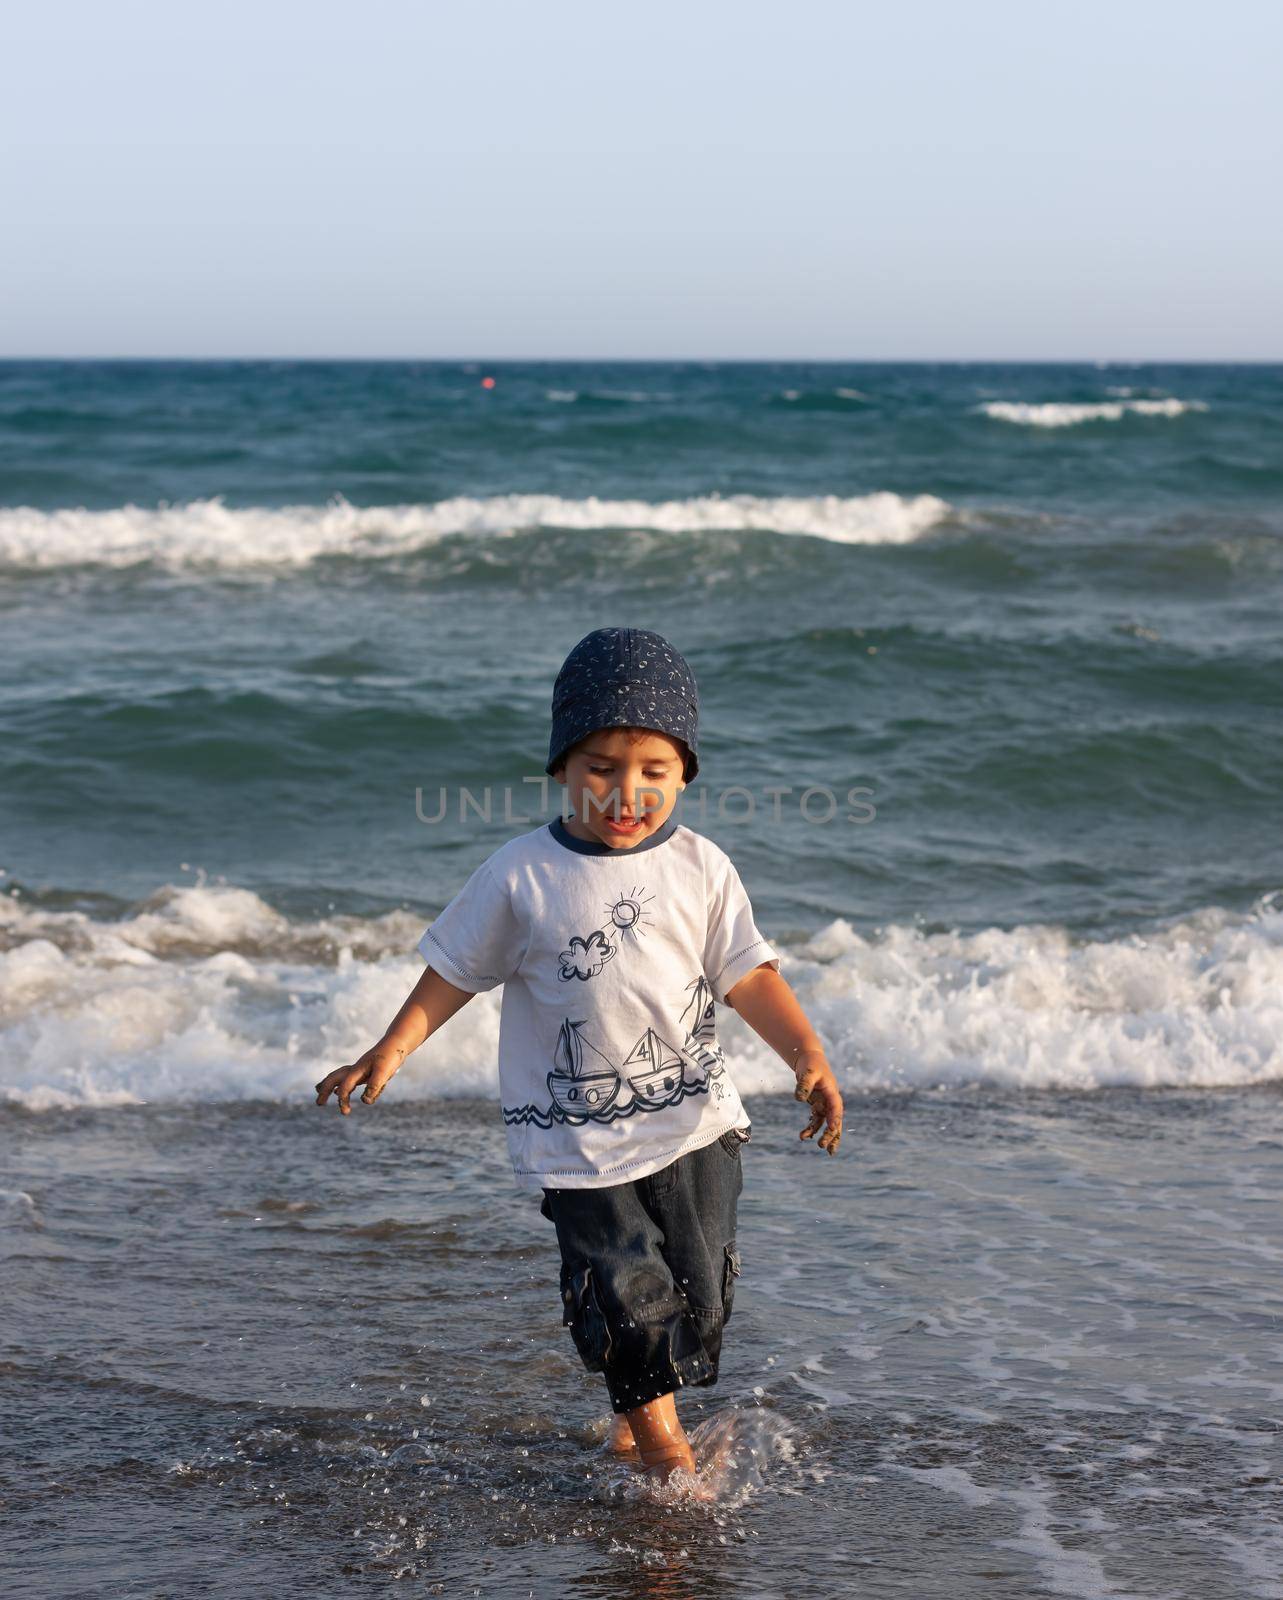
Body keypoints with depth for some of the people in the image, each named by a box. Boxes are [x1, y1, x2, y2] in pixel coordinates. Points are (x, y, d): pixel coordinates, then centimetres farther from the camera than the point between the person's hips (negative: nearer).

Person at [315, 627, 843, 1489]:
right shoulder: (521, 876, -7)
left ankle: (639, 1412, 32)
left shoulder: (702, 869, -2)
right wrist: (389, 1053, 1)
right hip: (579, 1138, -2)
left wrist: (808, 1053, -13)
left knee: (698, 1289, 6)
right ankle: (664, 1448, 14)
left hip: (696, 1120, 2)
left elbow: (748, 974, -1)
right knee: (626, 1291, -5)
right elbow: (456, 971, 4)